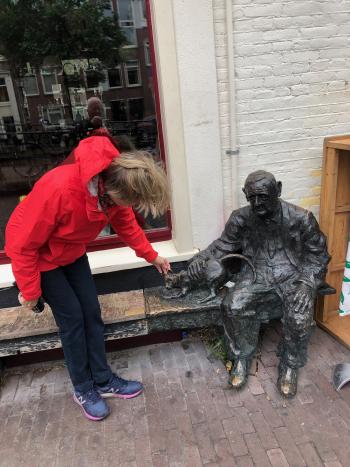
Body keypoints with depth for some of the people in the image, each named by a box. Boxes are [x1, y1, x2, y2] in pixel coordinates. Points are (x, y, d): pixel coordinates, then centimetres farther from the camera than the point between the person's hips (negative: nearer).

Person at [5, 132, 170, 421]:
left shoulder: (114, 181, -20)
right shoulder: (59, 189, -41)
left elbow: (126, 224, 1)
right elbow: (21, 242, -28)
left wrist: (151, 256, 4)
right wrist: (30, 291, -17)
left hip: (73, 254, 6)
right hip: (41, 258, -6)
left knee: (92, 312, 5)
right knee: (72, 317, -3)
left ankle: (103, 380, 22)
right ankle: (83, 389, 18)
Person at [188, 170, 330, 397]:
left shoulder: (300, 218, -6)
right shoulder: (241, 218, -2)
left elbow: (318, 254, 2)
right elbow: (224, 245, 8)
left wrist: (306, 283, -13)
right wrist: (202, 257, -12)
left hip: (293, 275, -1)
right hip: (257, 275, 1)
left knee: (300, 317, -28)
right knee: (233, 306, -27)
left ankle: (290, 366, 3)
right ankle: (242, 357, 2)